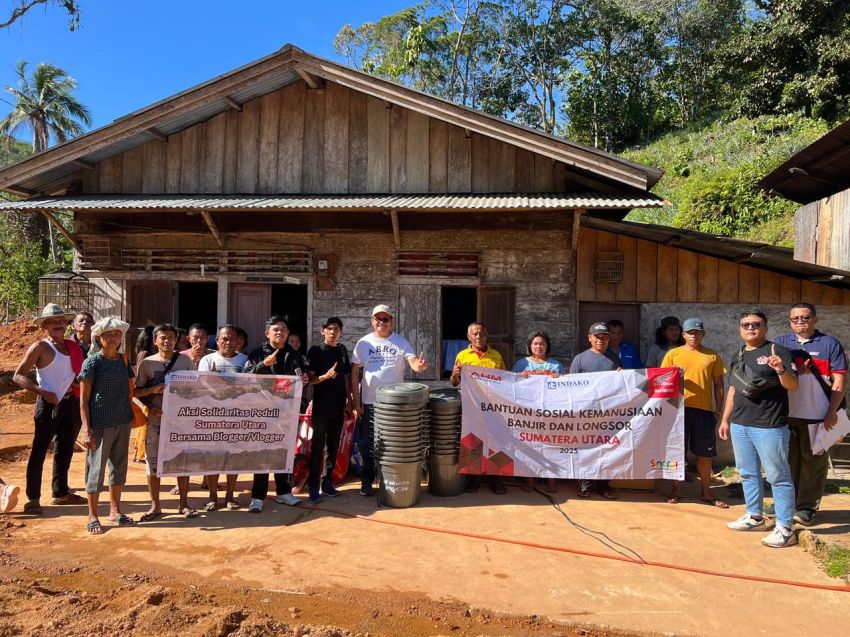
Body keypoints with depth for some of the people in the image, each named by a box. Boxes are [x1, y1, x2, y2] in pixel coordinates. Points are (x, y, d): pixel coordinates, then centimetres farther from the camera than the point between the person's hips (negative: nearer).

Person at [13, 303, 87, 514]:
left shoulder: (73, 346, 9)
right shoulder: (40, 347, -6)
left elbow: (81, 373, 20)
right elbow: (18, 376, -9)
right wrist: (41, 392, -20)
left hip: (71, 403, 6)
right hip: (49, 404, -6)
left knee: (65, 451, 14)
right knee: (39, 452, -2)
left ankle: (61, 493, 26)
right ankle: (33, 498, 6)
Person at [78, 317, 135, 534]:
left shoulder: (123, 361, 8)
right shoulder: (92, 362, -7)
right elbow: (84, 399, -8)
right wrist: (86, 429, -13)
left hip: (123, 422, 5)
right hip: (100, 424, -5)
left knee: (119, 466, 13)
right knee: (96, 468, 2)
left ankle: (115, 511, 26)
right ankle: (92, 517, 15)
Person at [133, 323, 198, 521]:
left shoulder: (185, 361, 4)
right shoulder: (147, 363, 2)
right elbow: (136, 392, 3)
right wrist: (152, 390, -15)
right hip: (156, 418, 0)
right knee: (153, 460, 4)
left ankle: (183, 503, 18)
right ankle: (155, 506, 18)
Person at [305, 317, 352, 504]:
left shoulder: (342, 350, 9)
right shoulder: (315, 351, -5)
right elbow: (310, 379, -8)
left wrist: (349, 399, 10)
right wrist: (325, 376, -26)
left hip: (338, 406, 5)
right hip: (321, 406, -4)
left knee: (333, 446, 9)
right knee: (317, 447, -1)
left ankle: (327, 483, 19)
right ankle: (313, 486, 5)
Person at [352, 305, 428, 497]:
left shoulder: (400, 341, 2)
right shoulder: (364, 343, 3)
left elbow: (413, 361, -9)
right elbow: (355, 372, 4)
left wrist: (419, 364, -35)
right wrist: (356, 401, -1)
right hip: (369, 402, 0)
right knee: (368, 444, 6)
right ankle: (366, 481, 19)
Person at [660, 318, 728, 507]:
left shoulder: (712, 356, 7)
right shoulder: (673, 354, 4)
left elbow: (718, 385, 9)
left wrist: (718, 410, 5)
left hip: (704, 410, 1)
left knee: (704, 454, 9)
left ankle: (706, 492, 22)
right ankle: (676, 490, 18)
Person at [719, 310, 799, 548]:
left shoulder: (778, 352, -6)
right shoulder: (739, 356, 15)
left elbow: (793, 386, -12)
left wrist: (781, 370, -33)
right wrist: (725, 419, 19)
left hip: (769, 426, -7)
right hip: (739, 425, 7)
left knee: (778, 477, -1)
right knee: (748, 474, 16)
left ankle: (785, 529, 5)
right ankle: (754, 517, 29)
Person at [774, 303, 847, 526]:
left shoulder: (830, 344, 2)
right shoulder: (780, 343, 10)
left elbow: (839, 380, -1)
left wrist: (832, 412, -8)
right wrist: (794, 370, -11)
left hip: (817, 416, -2)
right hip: (786, 415, 2)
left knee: (813, 462, 4)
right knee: (788, 461, 9)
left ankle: (806, 507, 13)